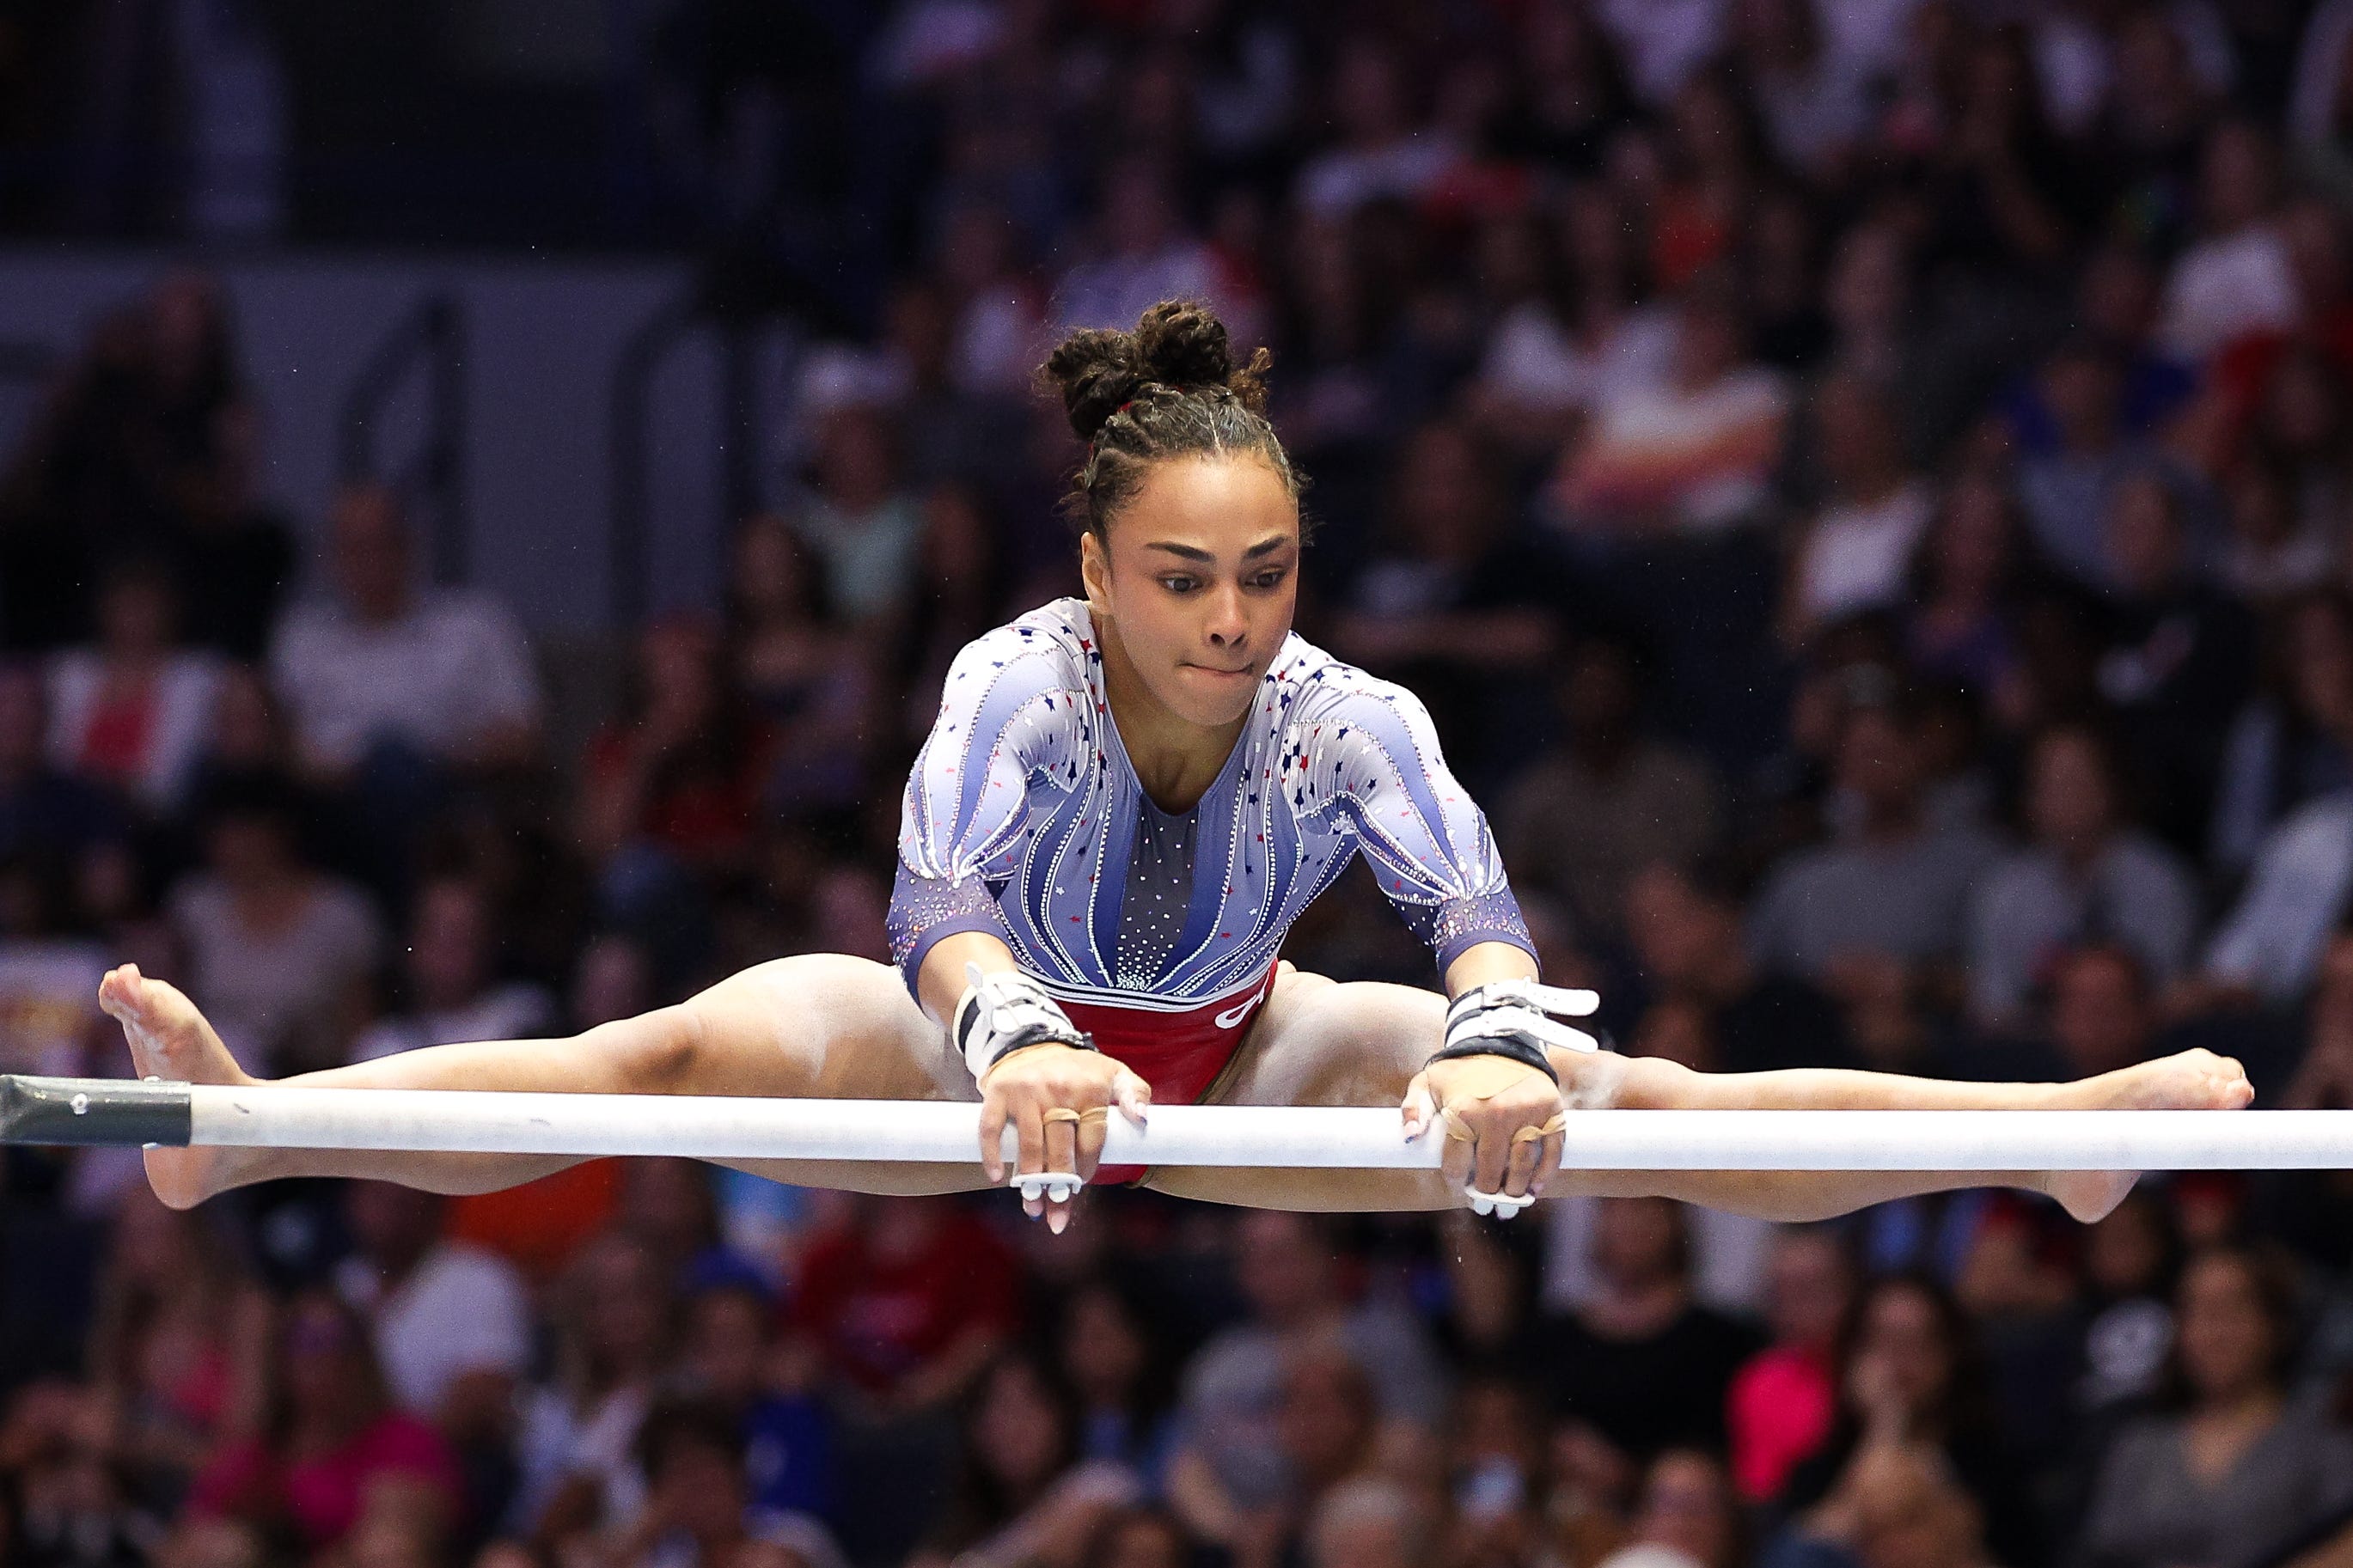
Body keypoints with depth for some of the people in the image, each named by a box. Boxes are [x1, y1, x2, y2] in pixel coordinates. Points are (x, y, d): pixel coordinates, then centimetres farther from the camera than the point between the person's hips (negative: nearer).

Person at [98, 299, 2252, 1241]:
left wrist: (1507, 1043, -70)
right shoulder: (1019, 687, -34)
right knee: (671, 1060, -28)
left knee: (1631, 1105, -13)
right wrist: (1014, 1041, -76)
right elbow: (940, 899, -53)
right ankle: (243, 1133, -39)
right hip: (999, 1043, -2)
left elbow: (1471, 903, -47)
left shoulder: (1346, 721, -30)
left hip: (1235, 1058, 2)